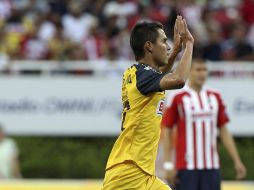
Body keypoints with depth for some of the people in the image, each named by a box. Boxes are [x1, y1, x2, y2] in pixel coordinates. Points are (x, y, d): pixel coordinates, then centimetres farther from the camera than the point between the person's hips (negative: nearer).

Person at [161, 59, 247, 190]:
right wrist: (168, 165, -8)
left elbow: (223, 131, 14)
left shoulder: (215, 97, 11)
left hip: (211, 166, 4)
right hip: (186, 167, -4)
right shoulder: (177, 98, -2)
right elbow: (167, 132, -1)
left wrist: (237, 161, 8)